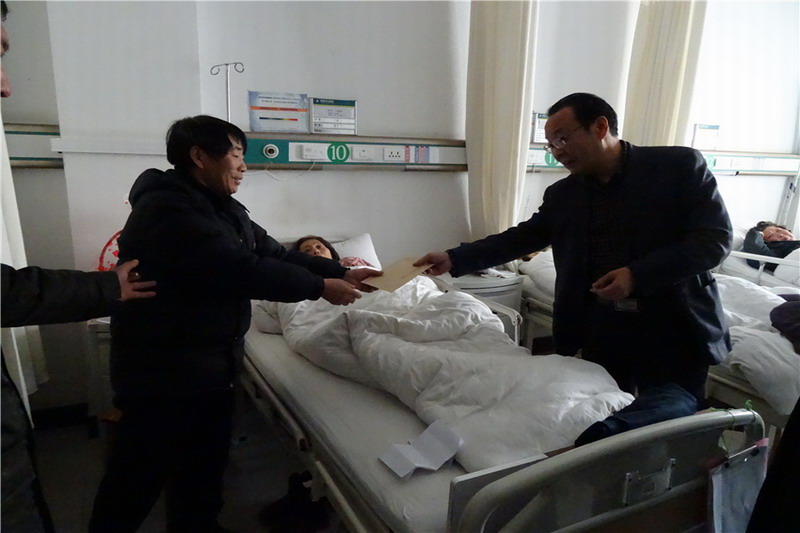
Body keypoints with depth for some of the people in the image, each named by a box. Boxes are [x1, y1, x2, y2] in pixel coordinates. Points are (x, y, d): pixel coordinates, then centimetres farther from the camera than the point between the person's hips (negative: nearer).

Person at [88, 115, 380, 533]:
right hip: (163, 371, -9)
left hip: (212, 365, 9)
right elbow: (240, 270, -28)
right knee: (137, 480, 9)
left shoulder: (225, 210, 9)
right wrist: (319, 287, -19)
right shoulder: (165, 210, -22)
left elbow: (275, 253, 8)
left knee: (203, 469, 21)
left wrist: (342, 273, -1)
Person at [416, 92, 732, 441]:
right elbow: (521, 237, 12)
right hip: (600, 335, 3)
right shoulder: (561, 195, 5)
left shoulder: (679, 165, -6)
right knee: (604, 427, 9)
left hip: (674, 331, -2)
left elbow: (715, 237, -9)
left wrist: (637, 276, -20)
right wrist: (454, 259, 4)